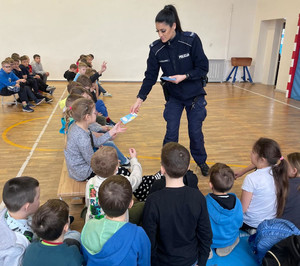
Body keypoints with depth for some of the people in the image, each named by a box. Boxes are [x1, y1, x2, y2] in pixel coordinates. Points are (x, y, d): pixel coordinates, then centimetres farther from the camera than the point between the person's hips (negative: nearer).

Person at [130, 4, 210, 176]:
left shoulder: (191, 40, -17)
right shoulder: (156, 48, -10)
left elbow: (203, 68, -13)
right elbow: (150, 76, -6)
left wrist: (184, 76, -27)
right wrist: (140, 99, -14)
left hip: (195, 96, -1)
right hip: (173, 97, 2)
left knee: (195, 132, 8)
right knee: (171, 133, -2)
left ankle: (201, 162, 33)